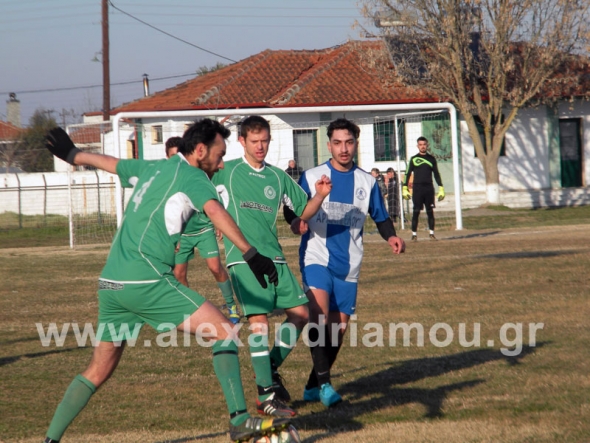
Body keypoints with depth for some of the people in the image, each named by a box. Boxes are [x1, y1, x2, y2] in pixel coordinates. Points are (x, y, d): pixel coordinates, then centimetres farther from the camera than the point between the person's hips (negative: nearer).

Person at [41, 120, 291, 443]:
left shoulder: (151, 169, 20)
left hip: (110, 283, 8)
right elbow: (215, 211, -21)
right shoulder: (192, 176, -2)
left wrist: (71, 155, 56)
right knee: (224, 332, -5)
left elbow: (107, 162, 37)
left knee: (98, 372, 15)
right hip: (146, 281, -8)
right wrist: (251, 255, -29)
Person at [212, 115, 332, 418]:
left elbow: (304, 212, 16)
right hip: (243, 258, -5)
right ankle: (266, 396, -10)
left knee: (300, 313, 0)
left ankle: (270, 371, 20)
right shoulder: (226, 172, 2)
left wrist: (320, 195, -2)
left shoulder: (278, 177, 13)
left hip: (274, 257, 5)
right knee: (259, 319, -14)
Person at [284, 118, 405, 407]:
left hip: (348, 264, 3)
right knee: (319, 313, -25)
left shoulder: (367, 182, 9)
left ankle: (313, 387, 20)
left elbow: (380, 217, 14)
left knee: (338, 326, 5)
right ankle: (323, 383, -24)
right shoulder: (311, 177, 3)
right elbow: (292, 209, 4)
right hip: (316, 258, -3)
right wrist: (296, 221, -19)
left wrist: (390, 236, -6)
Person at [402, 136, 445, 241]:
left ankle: (432, 233, 8)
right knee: (416, 212, -4)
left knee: (430, 211, 2)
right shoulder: (413, 159, 6)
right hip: (417, 188, -2)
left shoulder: (431, 159, 11)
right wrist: (405, 188, -1)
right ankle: (414, 234, -1)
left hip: (429, 188, 2)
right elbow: (408, 174, 6)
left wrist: (441, 188, 8)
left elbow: (436, 174, 14)